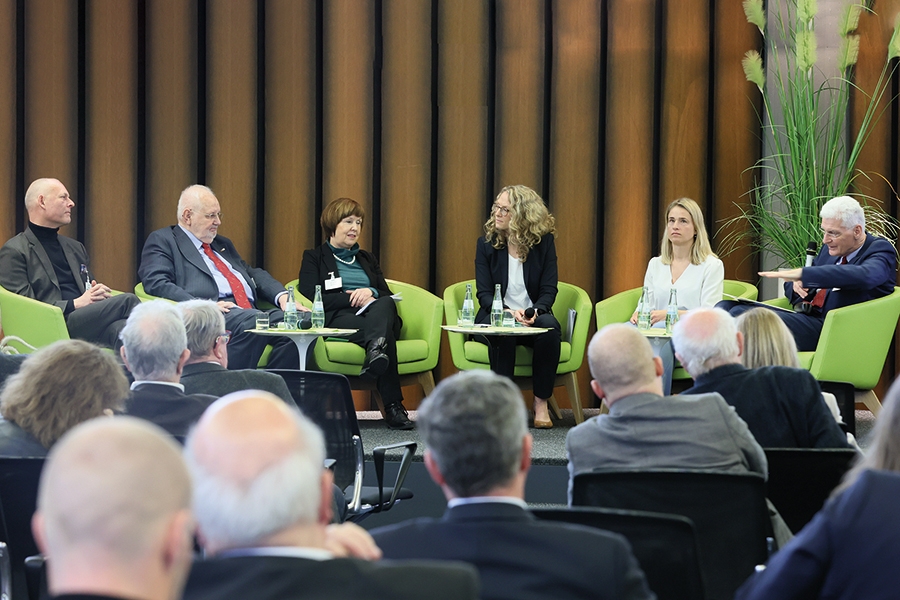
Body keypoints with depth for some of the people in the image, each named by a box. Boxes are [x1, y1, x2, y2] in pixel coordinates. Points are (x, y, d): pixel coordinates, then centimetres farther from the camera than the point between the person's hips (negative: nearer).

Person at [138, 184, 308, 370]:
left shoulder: (222, 244, 33)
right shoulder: (162, 241, 9)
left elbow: (253, 274, 29)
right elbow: (156, 284, -6)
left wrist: (282, 296, 7)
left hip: (250, 310, 7)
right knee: (253, 322, -38)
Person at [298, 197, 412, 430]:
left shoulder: (367, 259, 34)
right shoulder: (314, 258, 17)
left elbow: (388, 295, 22)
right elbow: (311, 298, 0)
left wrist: (371, 292, -3)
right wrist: (352, 298, -8)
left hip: (379, 315, 4)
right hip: (338, 320, -4)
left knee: (385, 304, -38)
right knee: (384, 334, -39)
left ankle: (376, 350, -69)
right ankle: (393, 406, -55)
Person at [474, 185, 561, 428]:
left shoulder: (544, 242, 1)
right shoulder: (486, 243, 1)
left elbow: (549, 290, -3)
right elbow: (484, 294, -4)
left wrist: (535, 311, -25)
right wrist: (509, 312, -23)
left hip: (533, 317, 1)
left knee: (549, 325, -34)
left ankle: (541, 403, -24)